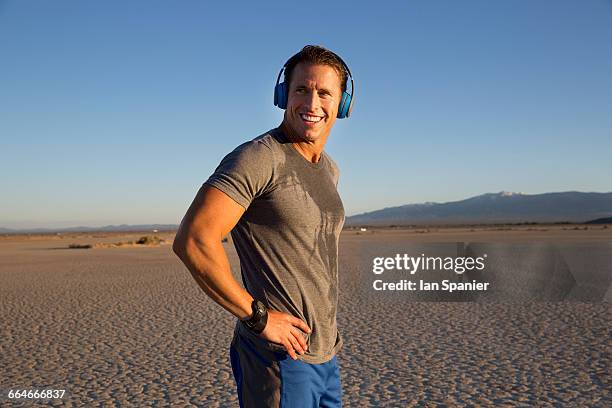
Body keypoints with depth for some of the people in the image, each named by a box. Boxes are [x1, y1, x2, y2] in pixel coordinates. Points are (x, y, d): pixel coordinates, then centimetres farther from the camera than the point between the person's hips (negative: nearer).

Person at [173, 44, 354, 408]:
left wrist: (326, 320, 13)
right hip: (279, 356, -8)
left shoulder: (329, 170, 10)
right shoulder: (258, 158, -17)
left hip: (325, 354, 8)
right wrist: (259, 317, -20)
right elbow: (193, 241, -26)